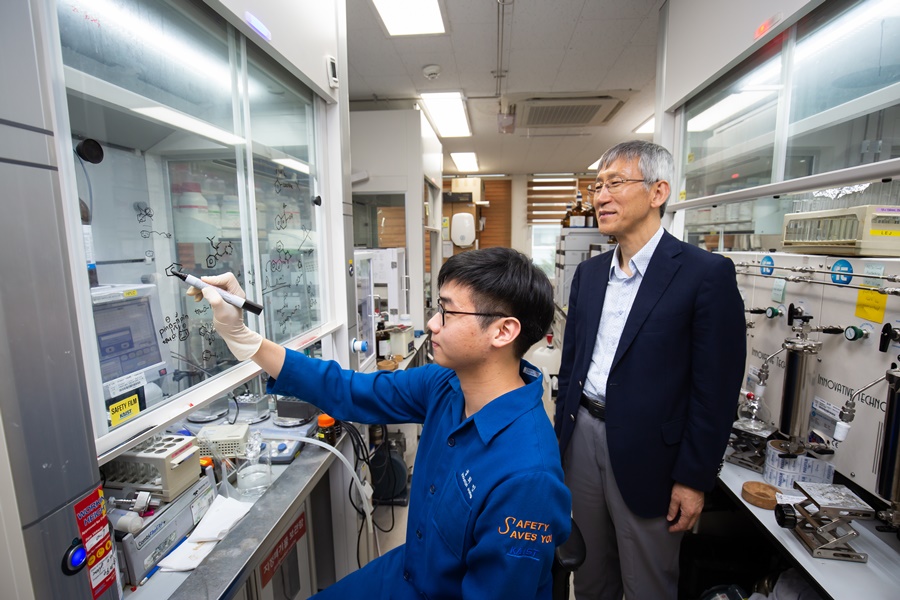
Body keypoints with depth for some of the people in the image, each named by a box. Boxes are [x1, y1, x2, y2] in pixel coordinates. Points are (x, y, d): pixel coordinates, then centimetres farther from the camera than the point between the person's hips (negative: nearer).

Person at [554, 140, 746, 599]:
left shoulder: (707, 274, -12)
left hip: (646, 455, -4)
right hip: (582, 438, 5)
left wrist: (694, 479, -10)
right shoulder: (588, 272, 6)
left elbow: (716, 388, -12)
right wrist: (561, 437, 10)